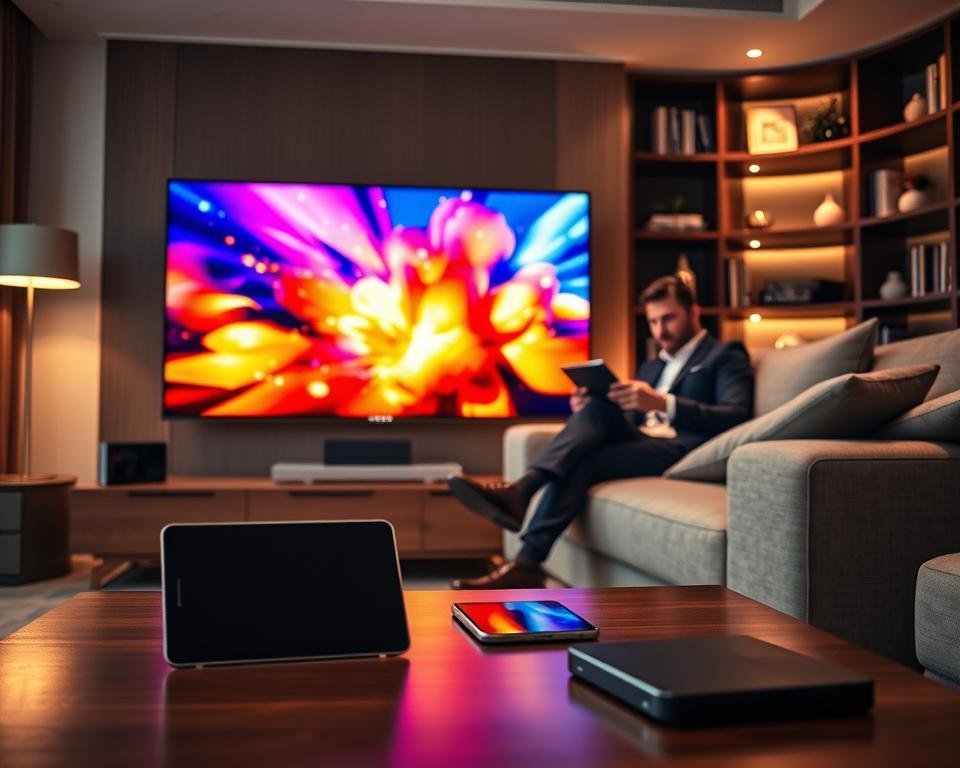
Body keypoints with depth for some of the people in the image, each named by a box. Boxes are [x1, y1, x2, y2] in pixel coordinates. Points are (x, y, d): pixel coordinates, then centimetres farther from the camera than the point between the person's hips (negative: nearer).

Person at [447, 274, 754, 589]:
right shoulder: (651, 366, 30)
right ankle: (521, 490, -40)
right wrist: (588, 408, -2)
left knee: (580, 466, -28)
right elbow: (629, 417, 22)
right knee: (598, 407, -25)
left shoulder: (725, 356, 8)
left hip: (680, 450, -5)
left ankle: (526, 564, -34)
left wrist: (663, 403, -24)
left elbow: (737, 415, -11)